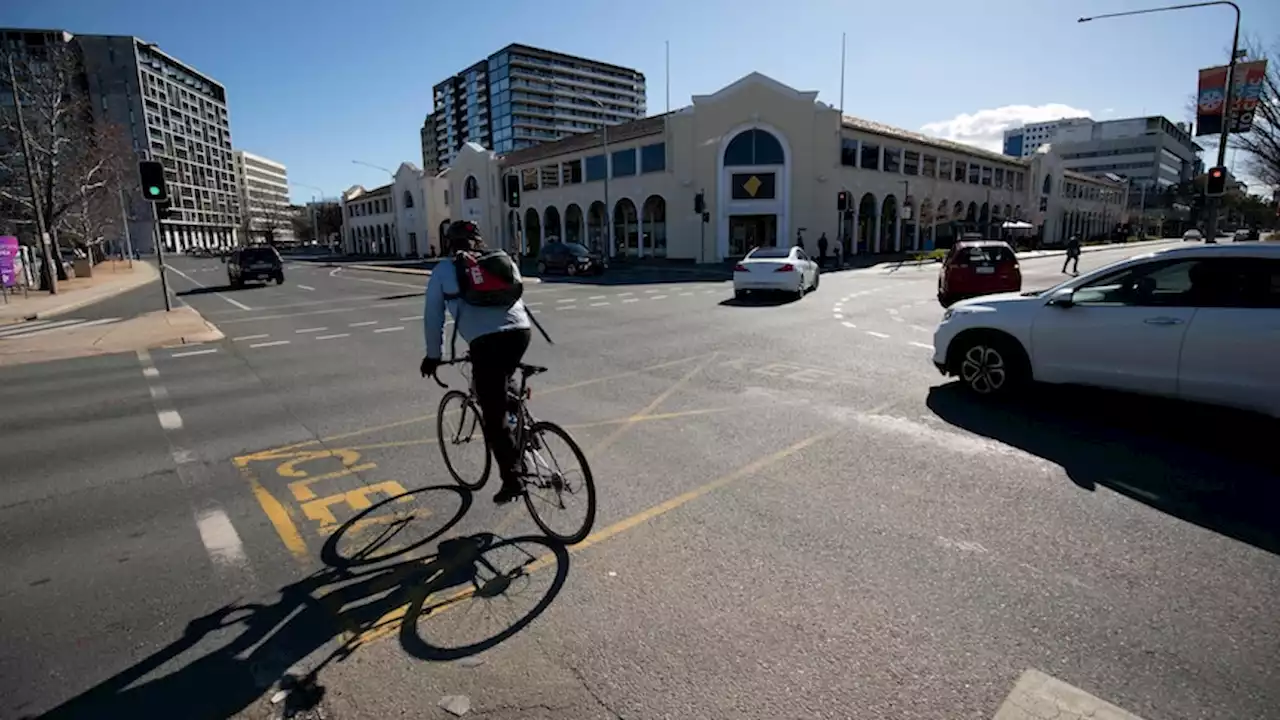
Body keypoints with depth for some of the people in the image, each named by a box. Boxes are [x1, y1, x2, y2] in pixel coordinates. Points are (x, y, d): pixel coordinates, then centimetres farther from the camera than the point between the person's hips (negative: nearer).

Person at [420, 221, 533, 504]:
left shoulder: (443, 269, 19)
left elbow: (433, 317, 20)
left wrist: (433, 355, 30)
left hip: (487, 340, -4)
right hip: (521, 330, 4)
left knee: (494, 415, 3)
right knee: (501, 393, 32)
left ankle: (512, 480, 4)